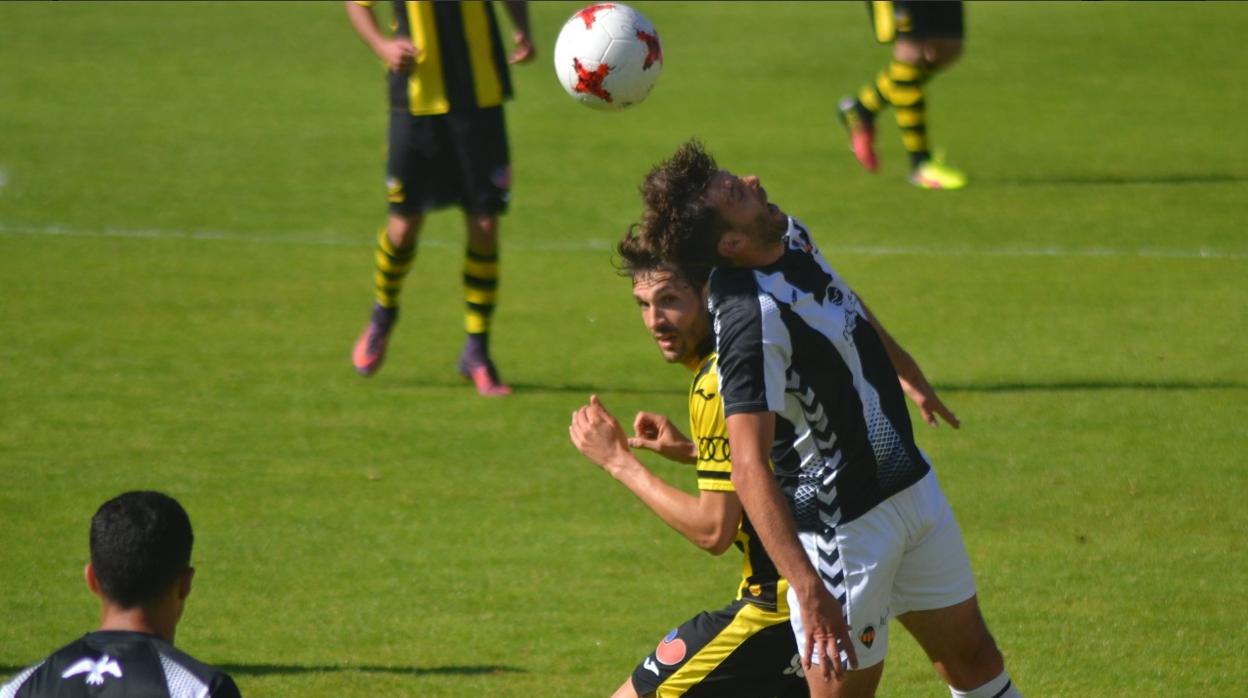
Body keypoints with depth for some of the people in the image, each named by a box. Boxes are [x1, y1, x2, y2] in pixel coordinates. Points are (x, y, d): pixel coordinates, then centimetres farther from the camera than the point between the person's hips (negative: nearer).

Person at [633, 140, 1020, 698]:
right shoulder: (752, 320, -30)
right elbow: (750, 470, -37)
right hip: (843, 524, -9)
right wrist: (809, 589, -44)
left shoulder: (790, 235, -2)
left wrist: (907, 373, 38)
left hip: (909, 480, 9)